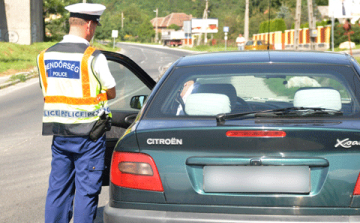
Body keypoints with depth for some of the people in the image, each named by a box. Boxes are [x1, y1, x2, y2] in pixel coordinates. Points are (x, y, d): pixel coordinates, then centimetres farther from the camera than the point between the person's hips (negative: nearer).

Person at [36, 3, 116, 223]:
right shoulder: (93, 57, -13)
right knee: (87, 190, 3)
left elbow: (48, 92, 12)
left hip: (59, 133, 6)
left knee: (58, 188, 13)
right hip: (88, 133, -5)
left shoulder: (45, 56, 5)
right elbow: (112, 93, -5)